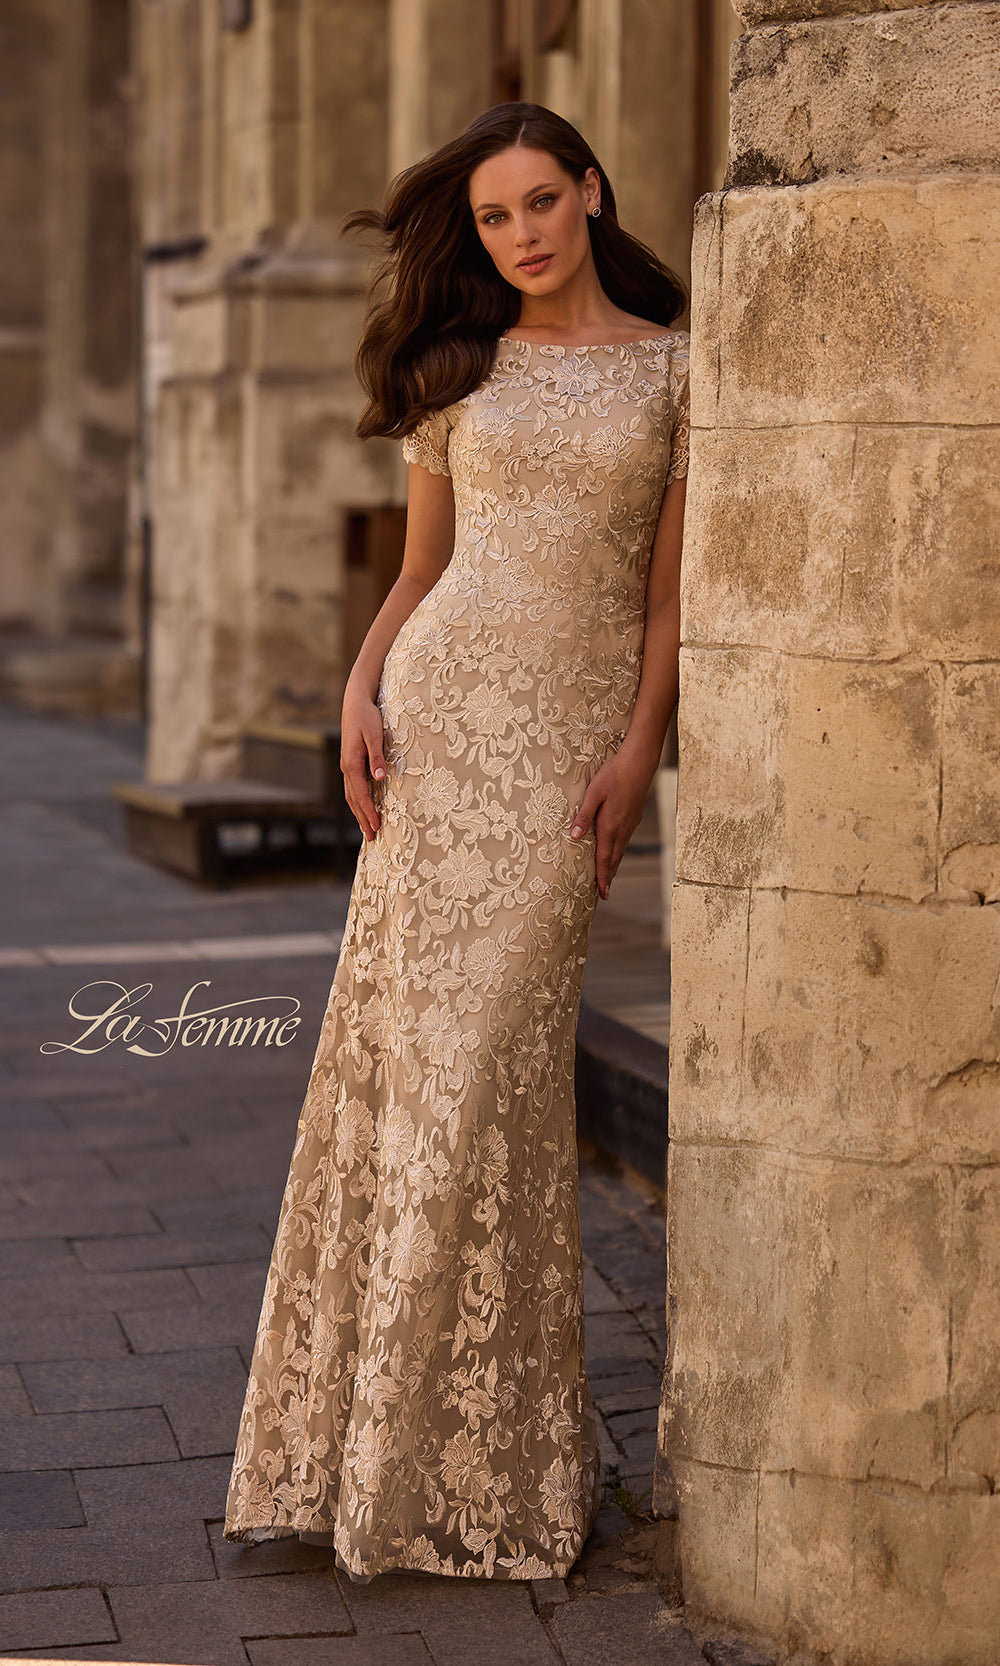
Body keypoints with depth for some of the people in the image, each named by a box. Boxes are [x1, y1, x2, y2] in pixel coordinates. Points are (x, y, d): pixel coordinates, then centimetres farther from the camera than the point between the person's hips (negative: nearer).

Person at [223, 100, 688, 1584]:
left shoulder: (674, 368, 6)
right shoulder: (459, 371, 11)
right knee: (406, 1041, -2)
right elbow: (418, 570, 14)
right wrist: (362, 690, -3)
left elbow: (672, 587, 3)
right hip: (443, 712, 2)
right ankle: (371, 1422, 8)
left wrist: (639, 751, -9)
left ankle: (491, 1454, 7)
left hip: (574, 734, -2)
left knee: (493, 1061, -6)